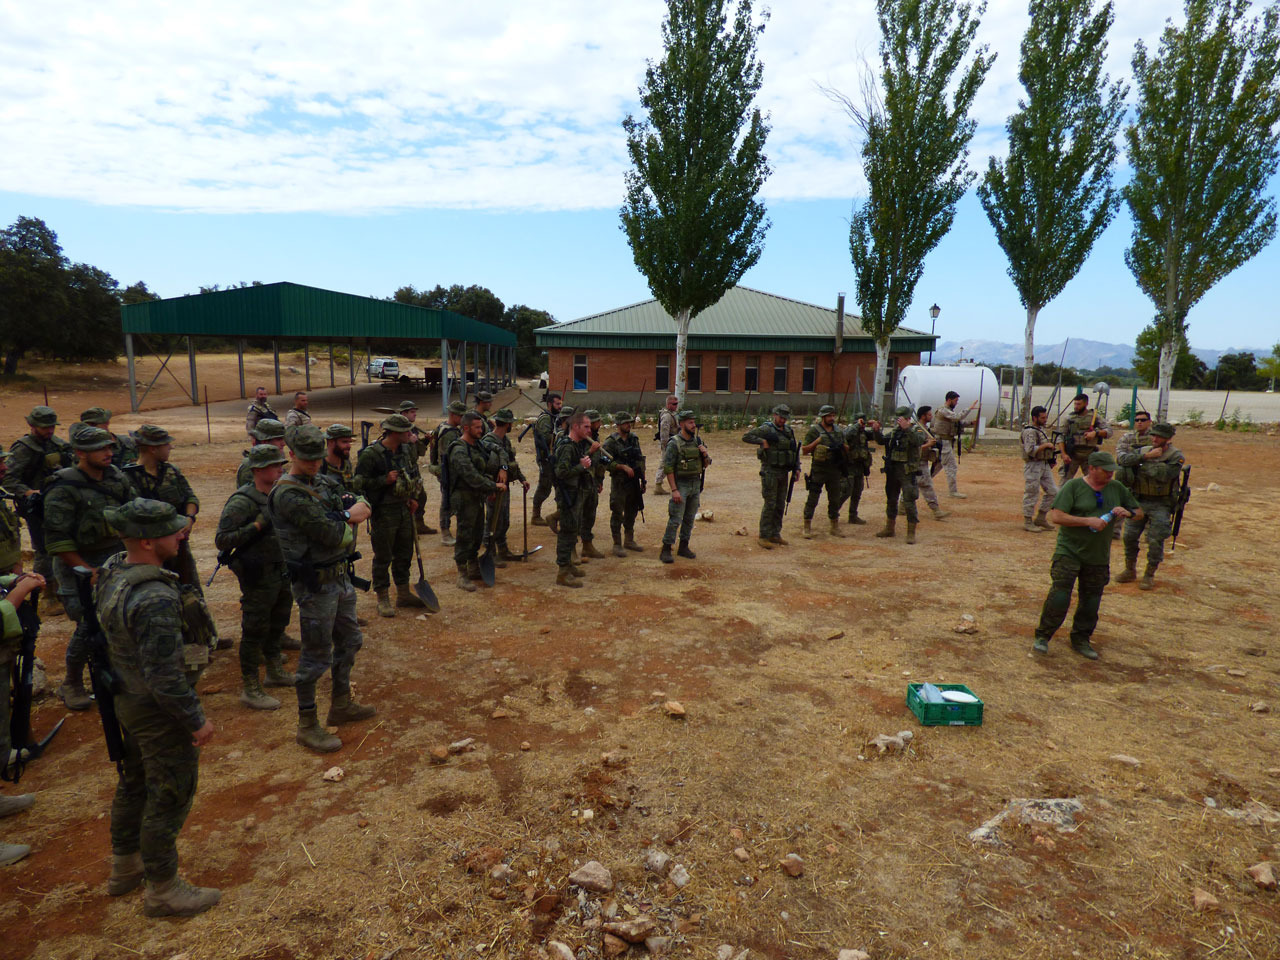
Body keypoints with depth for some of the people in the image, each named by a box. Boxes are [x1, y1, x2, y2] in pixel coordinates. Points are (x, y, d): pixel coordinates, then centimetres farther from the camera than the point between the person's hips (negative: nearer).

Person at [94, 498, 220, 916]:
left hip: (126, 699, 10)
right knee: (169, 795, 7)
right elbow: (164, 676, -29)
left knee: (134, 783, 26)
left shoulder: (110, 573, -4)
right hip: (158, 710, -9)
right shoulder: (155, 599, -34)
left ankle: (124, 867, 45)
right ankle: (162, 890, 24)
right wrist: (197, 719, -19)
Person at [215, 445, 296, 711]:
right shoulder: (242, 502, -19)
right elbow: (222, 540, -22)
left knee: (277, 625, 22)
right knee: (255, 630, 2)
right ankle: (250, 688, 14)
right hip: (258, 577, -8)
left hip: (281, 572, 8)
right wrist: (259, 524, -27)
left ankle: (275, 671, 40)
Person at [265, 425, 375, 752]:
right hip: (315, 585, -9)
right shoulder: (288, 495, -20)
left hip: (340, 577, 9)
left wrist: (348, 519, -13)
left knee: (349, 641, 20)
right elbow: (332, 535, -25)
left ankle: (341, 705, 38)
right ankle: (307, 725, 18)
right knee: (316, 656, 2)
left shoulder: (322, 485, 9)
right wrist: (351, 517, -7)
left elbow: (347, 534, 8)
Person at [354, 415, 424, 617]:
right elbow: (359, 482, -16)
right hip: (383, 513, -7)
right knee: (383, 557, 3)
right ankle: (383, 600, 15)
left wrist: (413, 497, 8)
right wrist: (385, 480, -23)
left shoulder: (405, 450, 6)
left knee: (404, 554, 16)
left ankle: (404, 594, 30)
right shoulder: (371, 454, -16)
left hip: (404, 510, 7)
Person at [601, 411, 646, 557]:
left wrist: (643, 479, 13)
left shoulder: (634, 438, 10)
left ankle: (629, 540, 28)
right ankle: (617, 544, 8)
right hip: (619, 482, -6)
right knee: (617, 513, -1)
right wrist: (623, 467, -21)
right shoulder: (611, 441, -10)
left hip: (634, 481, 6)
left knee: (631, 512, 15)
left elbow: (641, 459, 16)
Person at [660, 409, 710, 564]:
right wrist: (674, 490, -19)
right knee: (675, 519, -7)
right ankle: (666, 550, -1)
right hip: (681, 485, -6)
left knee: (690, 518, 12)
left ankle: (683, 547, 23)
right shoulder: (674, 443, -12)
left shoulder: (698, 441, 7)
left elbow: (706, 465, 13)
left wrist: (705, 454, -9)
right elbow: (668, 468, -14)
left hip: (696, 484, 6)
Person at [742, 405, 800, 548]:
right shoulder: (766, 429, -9)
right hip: (770, 472, -7)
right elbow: (746, 436, -16)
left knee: (780, 505, 10)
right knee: (769, 504, -7)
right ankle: (764, 537, -1)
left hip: (783, 472, 7)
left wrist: (797, 468, 10)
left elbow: (795, 451, 18)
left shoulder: (789, 431, 12)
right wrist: (762, 441, -20)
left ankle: (775, 534, 20)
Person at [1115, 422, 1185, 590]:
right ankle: (1130, 570, 21)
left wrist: (1142, 464, -13)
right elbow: (1122, 458, -11)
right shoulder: (1143, 450, 6)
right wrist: (1146, 456, -18)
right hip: (1139, 501, 4)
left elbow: (1164, 474, -23)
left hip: (1161, 505, -4)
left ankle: (1149, 575, 9)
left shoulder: (1176, 456, -7)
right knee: (1129, 536, 5)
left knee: (1155, 540, -6)